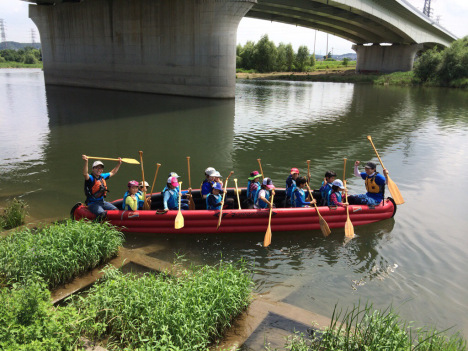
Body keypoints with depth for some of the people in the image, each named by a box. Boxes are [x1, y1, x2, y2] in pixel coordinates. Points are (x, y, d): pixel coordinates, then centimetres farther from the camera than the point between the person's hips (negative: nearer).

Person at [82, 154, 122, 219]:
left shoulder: (102, 176, 10)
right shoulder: (91, 178, -12)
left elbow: (112, 173, 27)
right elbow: (85, 174, -36)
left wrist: (119, 164, 24)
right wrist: (86, 161, -49)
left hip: (102, 201, 7)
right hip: (93, 203, -7)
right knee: (102, 214, -32)